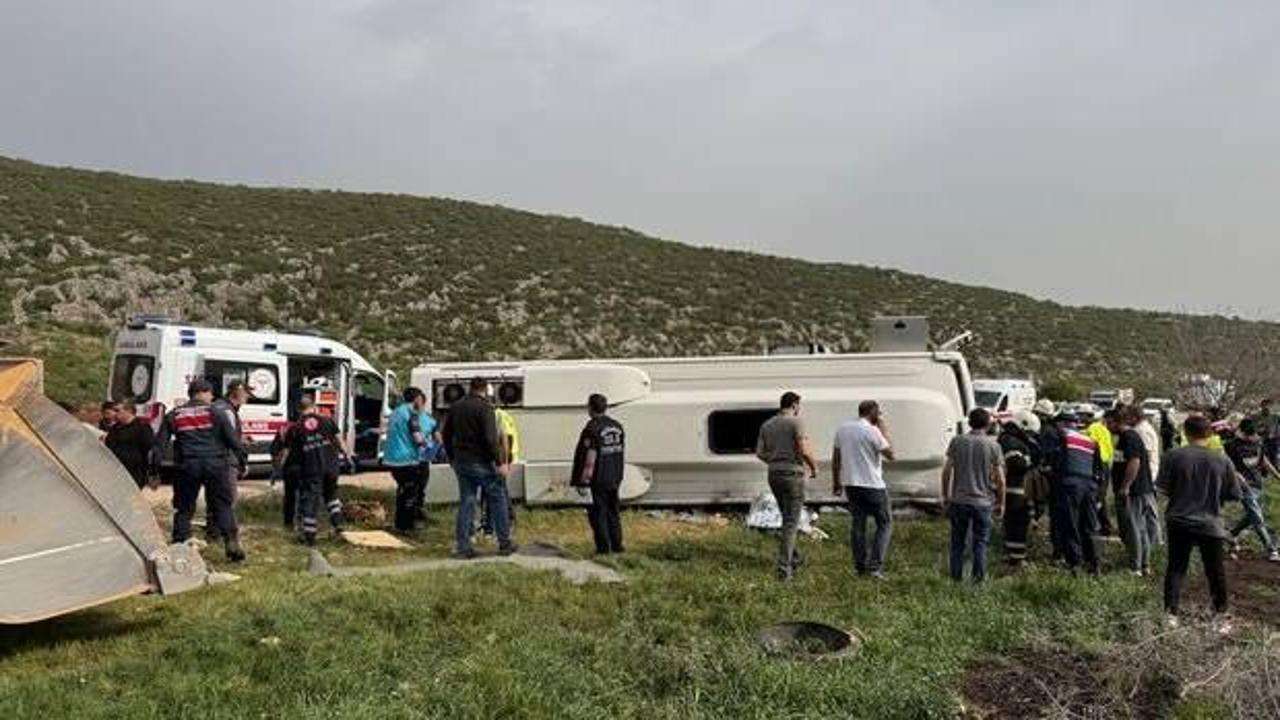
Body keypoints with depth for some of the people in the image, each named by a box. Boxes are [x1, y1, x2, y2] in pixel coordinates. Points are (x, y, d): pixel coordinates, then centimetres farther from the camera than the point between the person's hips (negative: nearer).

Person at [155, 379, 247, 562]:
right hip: (214, 464, -1)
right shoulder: (215, 412, 3)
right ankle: (231, 541, -2)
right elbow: (233, 439, 0)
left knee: (184, 507, 11)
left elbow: (160, 443, 8)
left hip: (188, 466, 1)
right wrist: (243, 459, 9)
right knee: (222, 504, 6)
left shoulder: (173, 415, 10)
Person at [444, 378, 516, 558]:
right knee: (498, 501, 6)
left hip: (461, 462, 6)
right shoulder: (484, 408, -13)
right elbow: (491, 438, -21)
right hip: (481, 462, -6)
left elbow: (446, 435, 16)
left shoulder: (456, 407, 10)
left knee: (466, 503, 10)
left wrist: (453, 458, 25)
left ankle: (462, 546, 8)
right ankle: (505, 543, 11)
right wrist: (500, 462, -18)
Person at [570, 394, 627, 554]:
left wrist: (583, 481, -14)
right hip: (615, 479, 7)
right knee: (613, 511, 17)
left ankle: (603, 547, 5)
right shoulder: (617, 426, 7)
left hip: (599, 479, -7)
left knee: (599, 512, 3)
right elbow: (623, 453, 12)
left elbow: (590, 459, -19)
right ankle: (617, 545, 21)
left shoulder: (592, 428, -16)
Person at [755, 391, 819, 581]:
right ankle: (784, 568, -5)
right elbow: (804, 451, -17)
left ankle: (793, 559, 31)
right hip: (792, 474, -6)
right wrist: (814, 467, 0)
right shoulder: (795, 422, -10)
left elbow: (760, 453, 7)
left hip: (774, 475, 6)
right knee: (791, 522, -2)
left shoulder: (767, 425, 9)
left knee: (787, 519, 21)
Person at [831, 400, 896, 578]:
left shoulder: (842, 429, 6)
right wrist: (884, 429, -4)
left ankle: (860, 566, 13)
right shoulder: (872, 431, -14)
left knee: (857, 524, 12)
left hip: (850, 484, 6)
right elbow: (890, 455, -9)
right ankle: (875, 565, -1)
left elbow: (835, 459, 11)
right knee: (885, 524, 6)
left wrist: (836, 481, 20)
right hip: (873, 485, -6)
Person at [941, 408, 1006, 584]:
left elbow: (946, 471, -2)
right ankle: (979, 578, 12)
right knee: (980, 542, 10)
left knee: (957, 541, 12)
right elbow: (1000, 479, -4)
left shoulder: (957, 441, -1)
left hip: (959, 500, 1)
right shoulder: (993, 445, -4)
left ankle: (956, 577, 17)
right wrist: (1001, 503, 6)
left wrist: (945, 497, 7)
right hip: (983, 501, -1)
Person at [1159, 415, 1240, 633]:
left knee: (1176, 568, 9)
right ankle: (1221, 616, 23)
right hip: (1210, 523, 0)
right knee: (1215, 571, 14)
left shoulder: (1174, 457, -10)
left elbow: (1164, 488, -8)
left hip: (1179, 521, 0)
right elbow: (1232, 494, 0)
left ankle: (1170, 613, 8)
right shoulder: (1222, 460, -6)